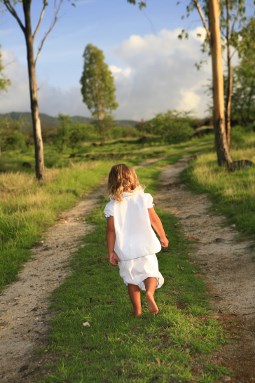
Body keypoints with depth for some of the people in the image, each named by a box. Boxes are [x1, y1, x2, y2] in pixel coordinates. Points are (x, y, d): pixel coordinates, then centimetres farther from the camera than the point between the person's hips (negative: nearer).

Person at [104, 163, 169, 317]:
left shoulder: (112, 206, -7)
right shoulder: (143, 198, -6)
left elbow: (111, 231, -7)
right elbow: (155, 220, -1)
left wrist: (111, 252, 1)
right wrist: (163, 237, 12)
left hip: (124, 251, 1)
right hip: (145, 246, 0)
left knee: (132, 279, 15)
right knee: (150, 272, 12)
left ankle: (137, 310, 21)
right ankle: (150, 292, -18)